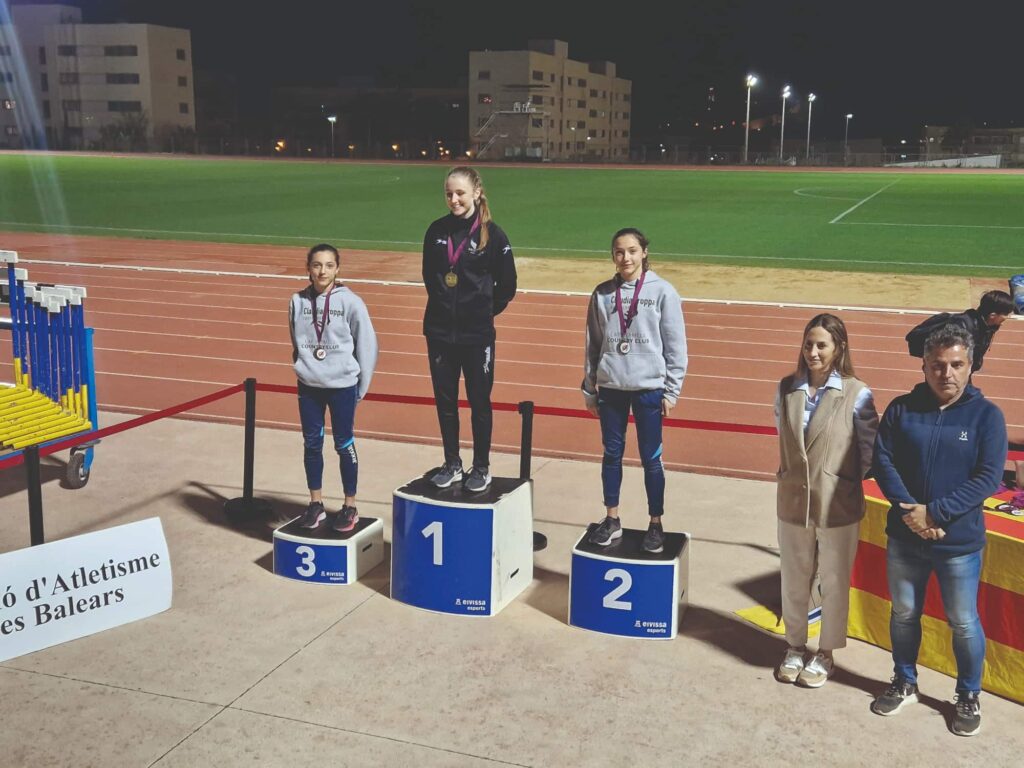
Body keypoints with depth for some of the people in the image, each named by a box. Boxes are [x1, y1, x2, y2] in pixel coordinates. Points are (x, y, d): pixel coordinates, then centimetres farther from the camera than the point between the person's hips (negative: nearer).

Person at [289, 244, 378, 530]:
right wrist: (303, 367, 6)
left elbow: (367, 344, -5)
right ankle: (315, 503, 26)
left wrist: (361, 385, -2)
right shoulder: (298, 301, -2)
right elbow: (296, 342, 9)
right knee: (312, 444, 12)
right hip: (309, 385, 3)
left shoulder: (350, 302, -11)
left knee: (344, 445, 8)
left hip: (342, 385, -3)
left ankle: (350, 506, 21)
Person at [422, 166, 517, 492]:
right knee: (445, 400, 11)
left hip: (477, 334, -3)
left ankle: (481, 468, 20)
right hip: (439, 331, 4)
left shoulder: (492, 234, -7)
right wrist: (443, 305, 11)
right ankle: (452, 464, 26)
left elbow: (507, 285, -1)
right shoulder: (436, 231, 3)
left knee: (479, 401, 6)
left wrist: (484, 311, 4)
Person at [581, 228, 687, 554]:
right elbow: (593, 343, 8)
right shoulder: (602, 293, 3)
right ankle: (611, 520, 25)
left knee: (651, 458, 6)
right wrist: (589, 388, 9)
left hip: (649, 389, -3)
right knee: (612, 454, 11)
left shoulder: (662, 291, -5)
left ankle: (656, 524, 19)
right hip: (611, 388, 3)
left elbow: (675, 345, -3)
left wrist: (671, 390, -4)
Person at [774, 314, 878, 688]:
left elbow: (870, 452, -5)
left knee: (834, 583, 11)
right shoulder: (786, 389, 0)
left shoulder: (857, 395, -11)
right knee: (794, 579, 16)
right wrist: (792, 474, 9)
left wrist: (841, 482, -1)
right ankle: (795, 646, 35)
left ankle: (826, 653, 30)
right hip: (793, 501, 3)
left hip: (839, 506, -3)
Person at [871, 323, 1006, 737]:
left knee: (964, 623, 10)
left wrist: (936, 513, -19)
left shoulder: (986, 415, -8)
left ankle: (969, 697, 31)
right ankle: (904, 683, 38)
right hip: (904, 538, 2)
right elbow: (882, 460, -4)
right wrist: (908, 510, -17)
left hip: (959, 543, -2)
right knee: (904, 614, 18)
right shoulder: (902, 408, -2)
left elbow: (988, 477, -13)